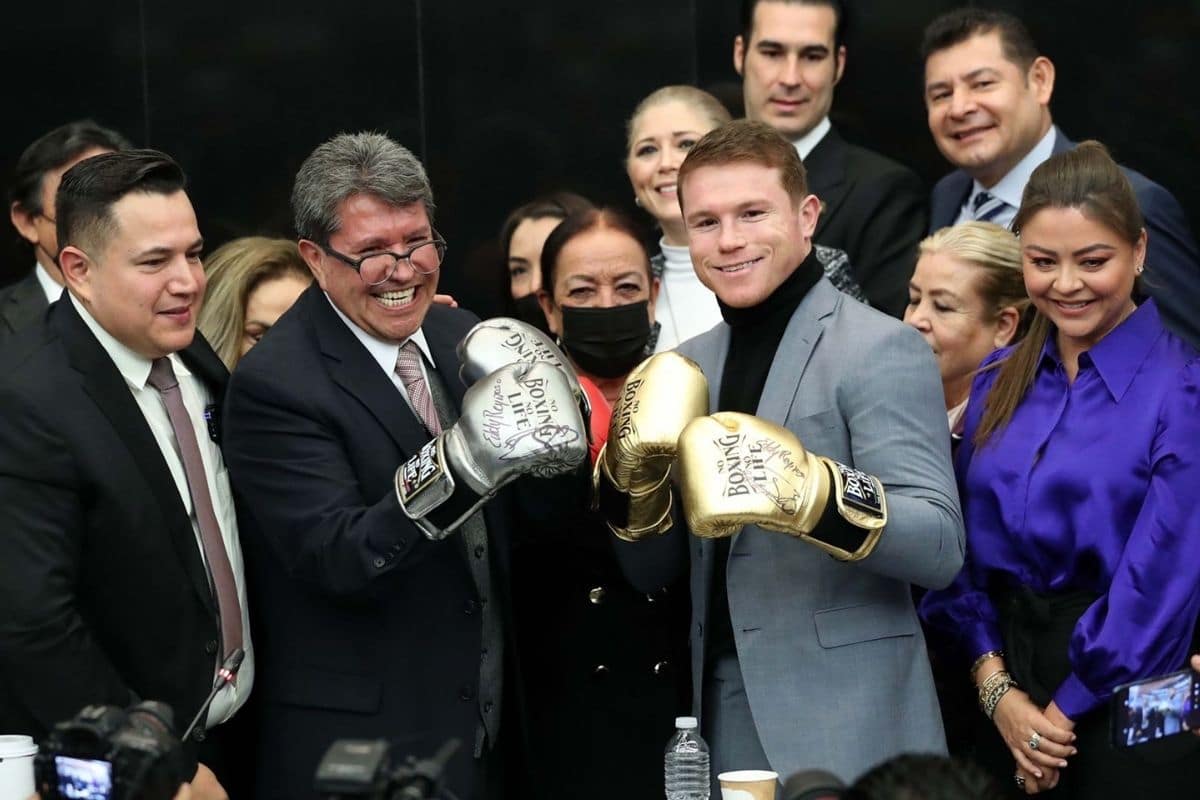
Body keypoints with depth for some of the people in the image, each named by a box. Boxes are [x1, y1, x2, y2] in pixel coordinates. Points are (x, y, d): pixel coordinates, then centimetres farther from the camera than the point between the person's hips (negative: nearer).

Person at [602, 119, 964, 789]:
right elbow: (650, 572, 13)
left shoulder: (882, 349, -8)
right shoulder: (691, 367, 12)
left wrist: (816, 493, -31)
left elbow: (940, 549, -16)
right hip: (722, 722, 6)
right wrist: (636, 476, -6)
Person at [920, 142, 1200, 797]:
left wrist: (1064, 714, -12)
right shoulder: (998, 385, 7)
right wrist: (996, 688, -6)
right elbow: (967, 550, 7)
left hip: (1126, 711, -5)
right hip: (1011, 710, 5)